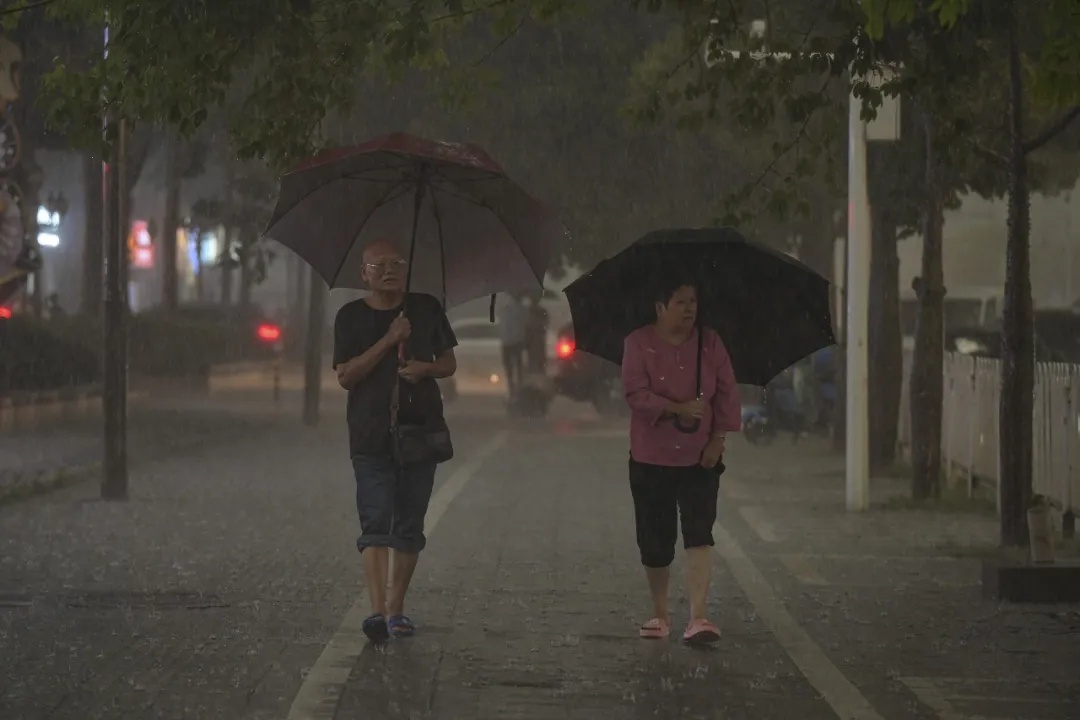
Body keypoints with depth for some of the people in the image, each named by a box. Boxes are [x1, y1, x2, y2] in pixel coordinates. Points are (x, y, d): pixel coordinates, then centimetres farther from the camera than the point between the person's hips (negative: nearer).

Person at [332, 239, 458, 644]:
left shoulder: (427, 309, 9)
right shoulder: (352, 317, 1)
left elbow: (449, 363, 14)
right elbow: (345, 376, -8)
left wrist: (425, 368, -9)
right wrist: (388, 341, -16)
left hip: (420, 429, 3)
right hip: (371, 436, -3)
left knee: (409, 526, 6)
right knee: (376, 522, -14)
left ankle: (396, 608, 16)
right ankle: (378, 611, -23)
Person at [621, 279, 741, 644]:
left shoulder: (710, 343, 3)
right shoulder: (638, 343, -4)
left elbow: (727, 392, 3)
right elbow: (635, 392, -13)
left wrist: (718, 438, -6)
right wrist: (677, 409, -23)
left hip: (699, 459, 1)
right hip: (651, 459, -1)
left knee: (699, 533, -13)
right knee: (655, 542, 5)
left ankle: (699, 616, -18)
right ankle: (660, 613, 23)